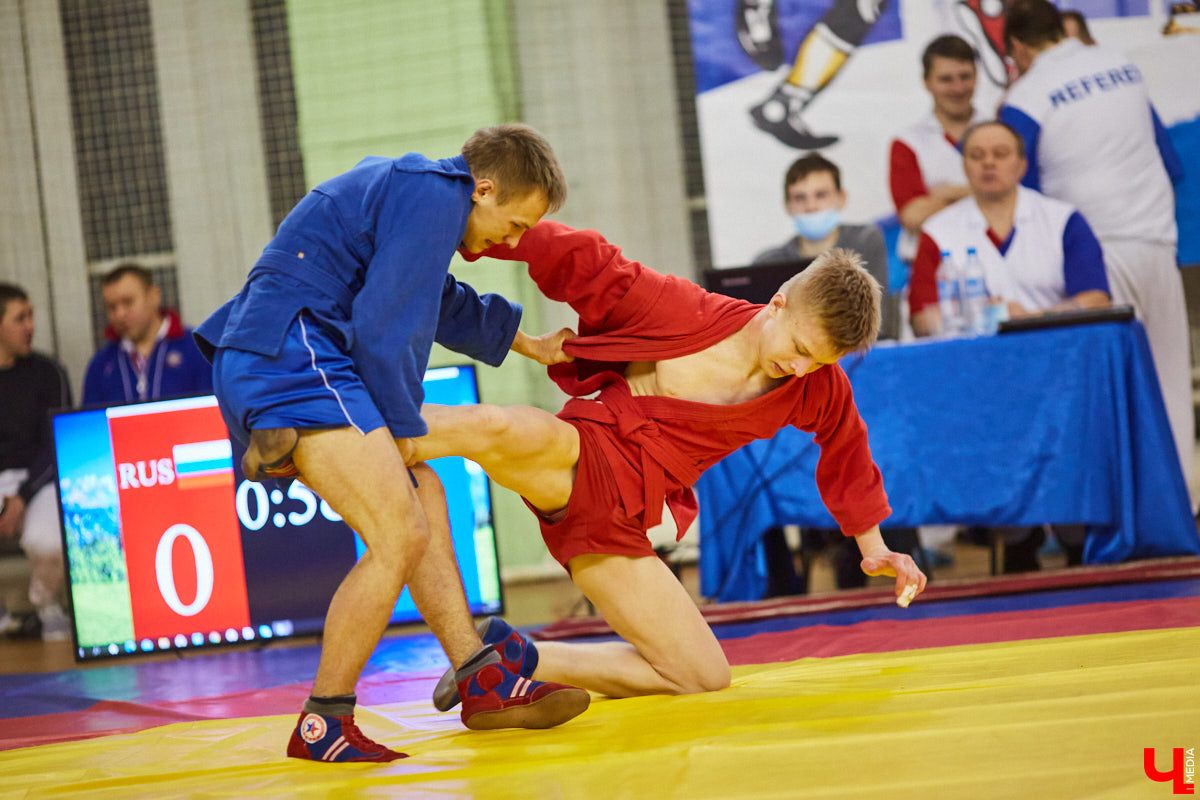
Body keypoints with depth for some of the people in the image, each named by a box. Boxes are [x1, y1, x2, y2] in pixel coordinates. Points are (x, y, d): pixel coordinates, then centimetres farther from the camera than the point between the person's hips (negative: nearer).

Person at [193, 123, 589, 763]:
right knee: (400, 538, -15)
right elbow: (382, 331, -16)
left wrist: (530, 345, 54)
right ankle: (321, 727, -7)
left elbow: (442, 302, 43)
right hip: (296, 358, -12)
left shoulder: (405, 185, 25)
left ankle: (482, 684, 16)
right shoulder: (434, 195, -9)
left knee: (423, 494, 16)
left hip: (260, 368, 12)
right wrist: (404, 429, -4)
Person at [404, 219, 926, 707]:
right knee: (493, 427, -43)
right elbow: (583, 262, -9)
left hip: (617, 524, 7)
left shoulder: (818, 388, 4)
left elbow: (846, 448, 25)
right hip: (577, 460, -7)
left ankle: (515, 660, 11)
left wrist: (872, 544, 31)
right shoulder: (685, 314, -11)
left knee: (705, 678, 5)